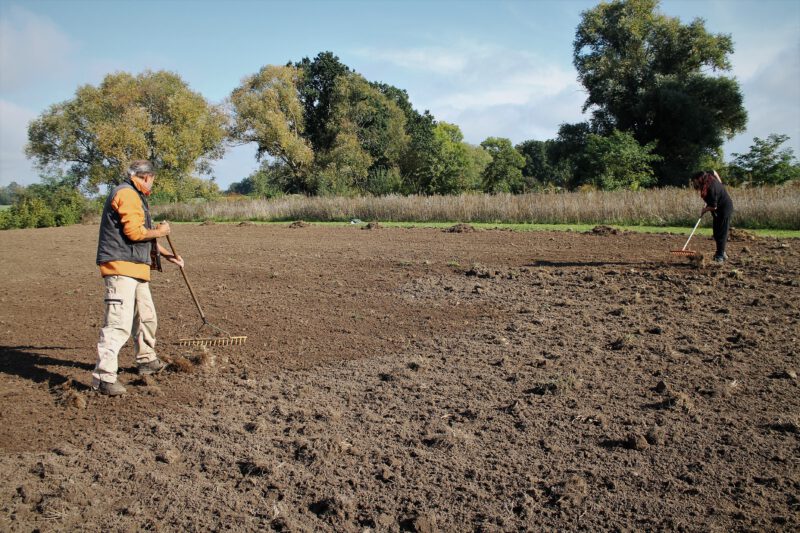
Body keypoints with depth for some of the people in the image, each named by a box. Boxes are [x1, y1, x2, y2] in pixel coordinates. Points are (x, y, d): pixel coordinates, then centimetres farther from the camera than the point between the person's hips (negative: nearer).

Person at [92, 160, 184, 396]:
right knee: (119, 323, -15)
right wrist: (160, 232, -4)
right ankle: (103, 376, -14)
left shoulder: (135, 196, 24)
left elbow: (145, 237, 31)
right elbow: (134, 232, -20)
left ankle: (146, 361, 35)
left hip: (135, 269, 11)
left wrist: (167, 254, 34)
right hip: (121, 267, -11)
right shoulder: (127, 194, -10)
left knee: (146, 317, 20)